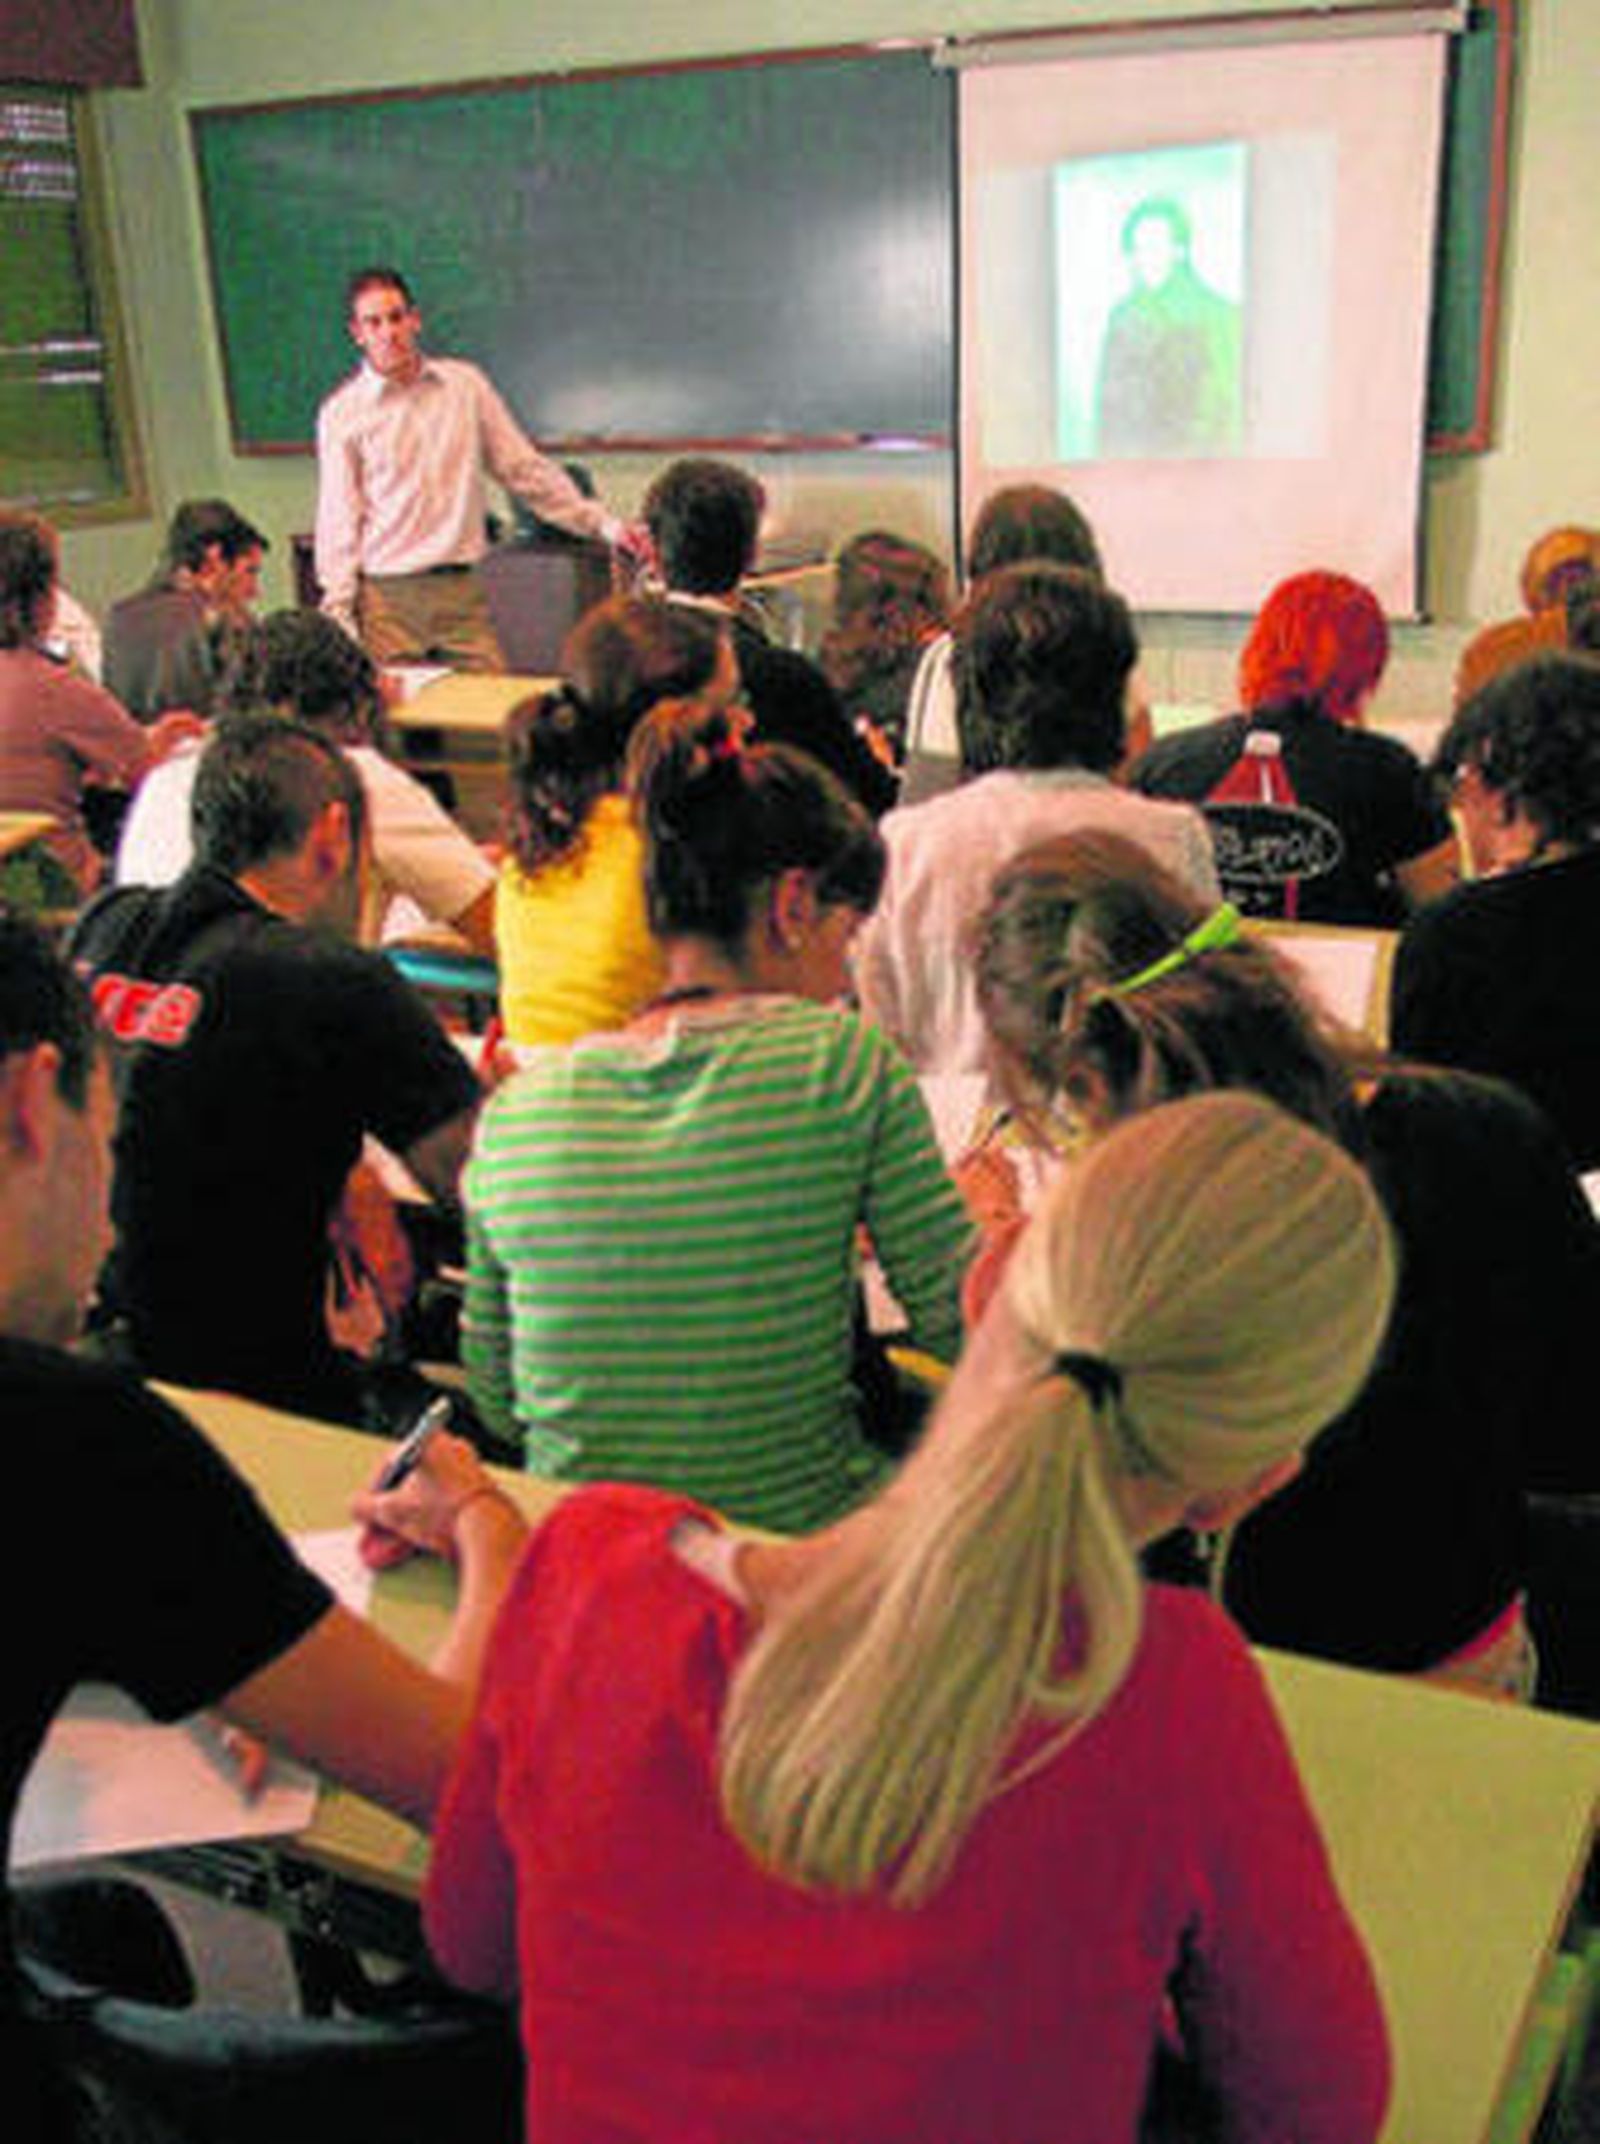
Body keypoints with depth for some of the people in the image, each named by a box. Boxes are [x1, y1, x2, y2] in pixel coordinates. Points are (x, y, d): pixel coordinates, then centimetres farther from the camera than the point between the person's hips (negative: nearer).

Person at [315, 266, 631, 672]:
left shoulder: (465, 384, 8)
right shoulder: (341, 412, 2)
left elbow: (525, 469, 12)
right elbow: (338, 521, 1)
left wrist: (601, 523, 7)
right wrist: (338, 615, -6)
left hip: (462, 591, 2)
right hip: (388, 597, -2)